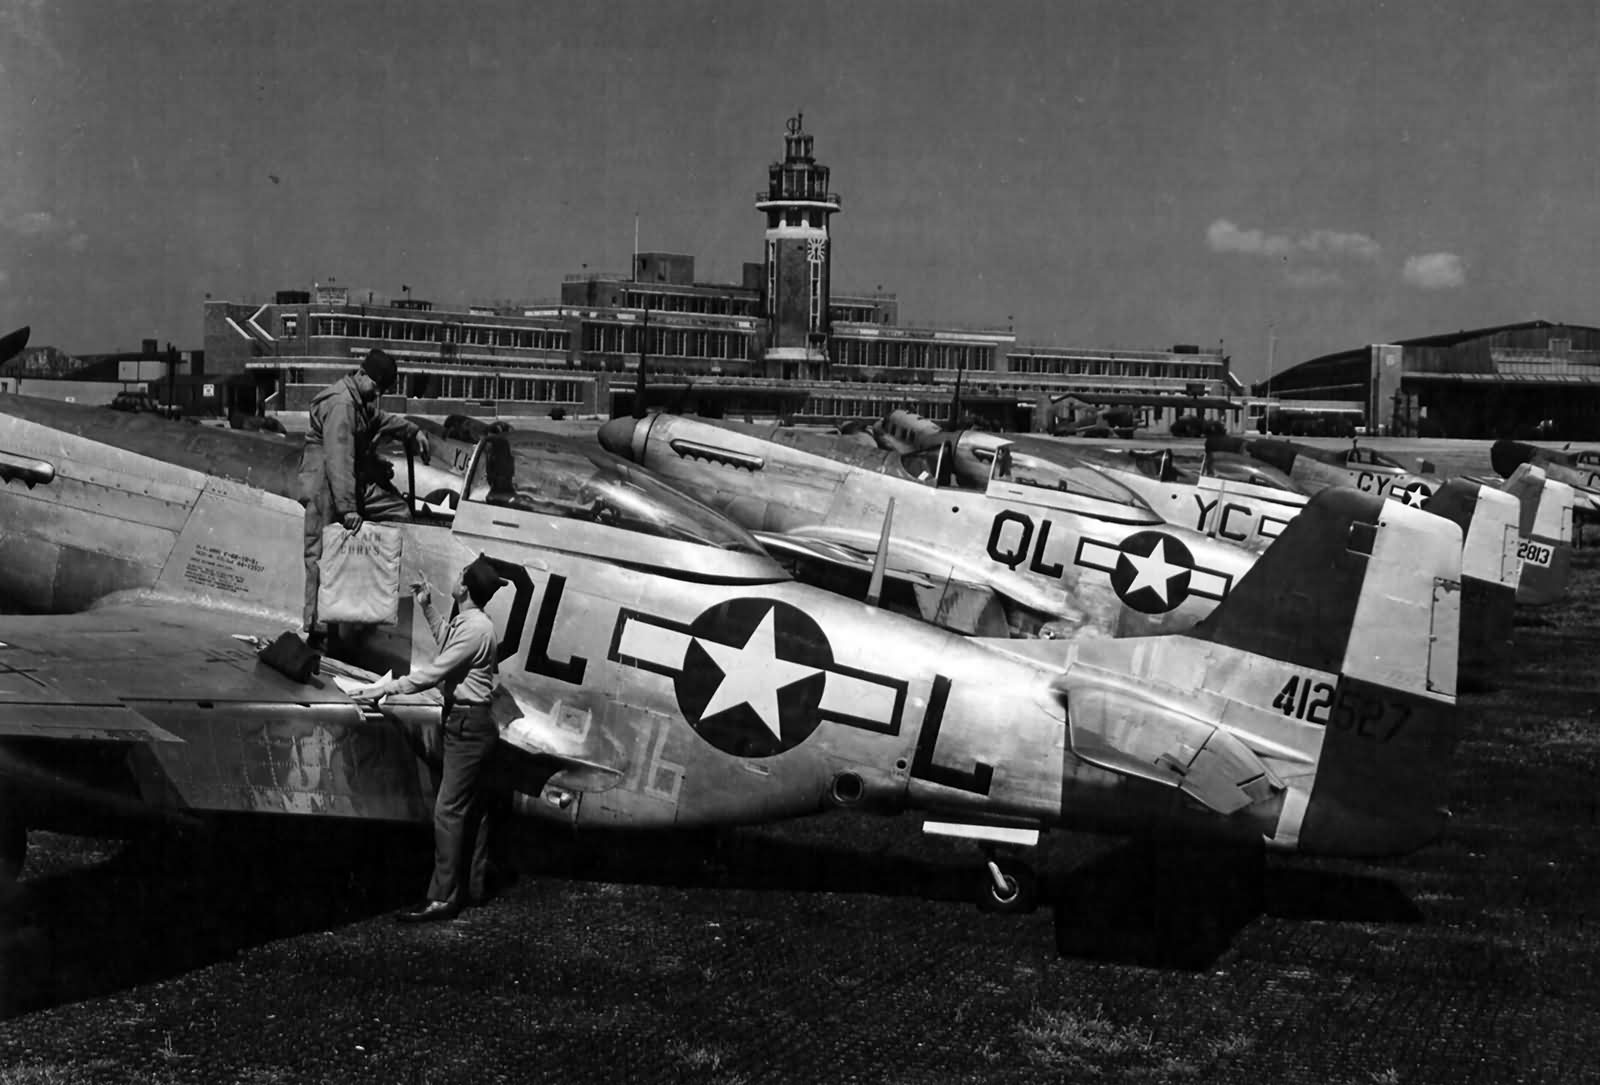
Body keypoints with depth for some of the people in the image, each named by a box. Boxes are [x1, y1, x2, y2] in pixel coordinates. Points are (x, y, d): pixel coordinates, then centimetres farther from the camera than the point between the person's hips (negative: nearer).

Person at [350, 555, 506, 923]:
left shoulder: (475, 629, -22)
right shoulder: (468, 622, 10)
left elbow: (434, 673, -23)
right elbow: (446, 643, 31)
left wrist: (385, 689, -18)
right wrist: (427, 608, 24)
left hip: (468, 724, -11)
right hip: (469, 722, 11)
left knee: (449, 810, -9)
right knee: (472, 806, 16)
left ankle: (443, 898, -7)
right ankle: (473, 886, 25)